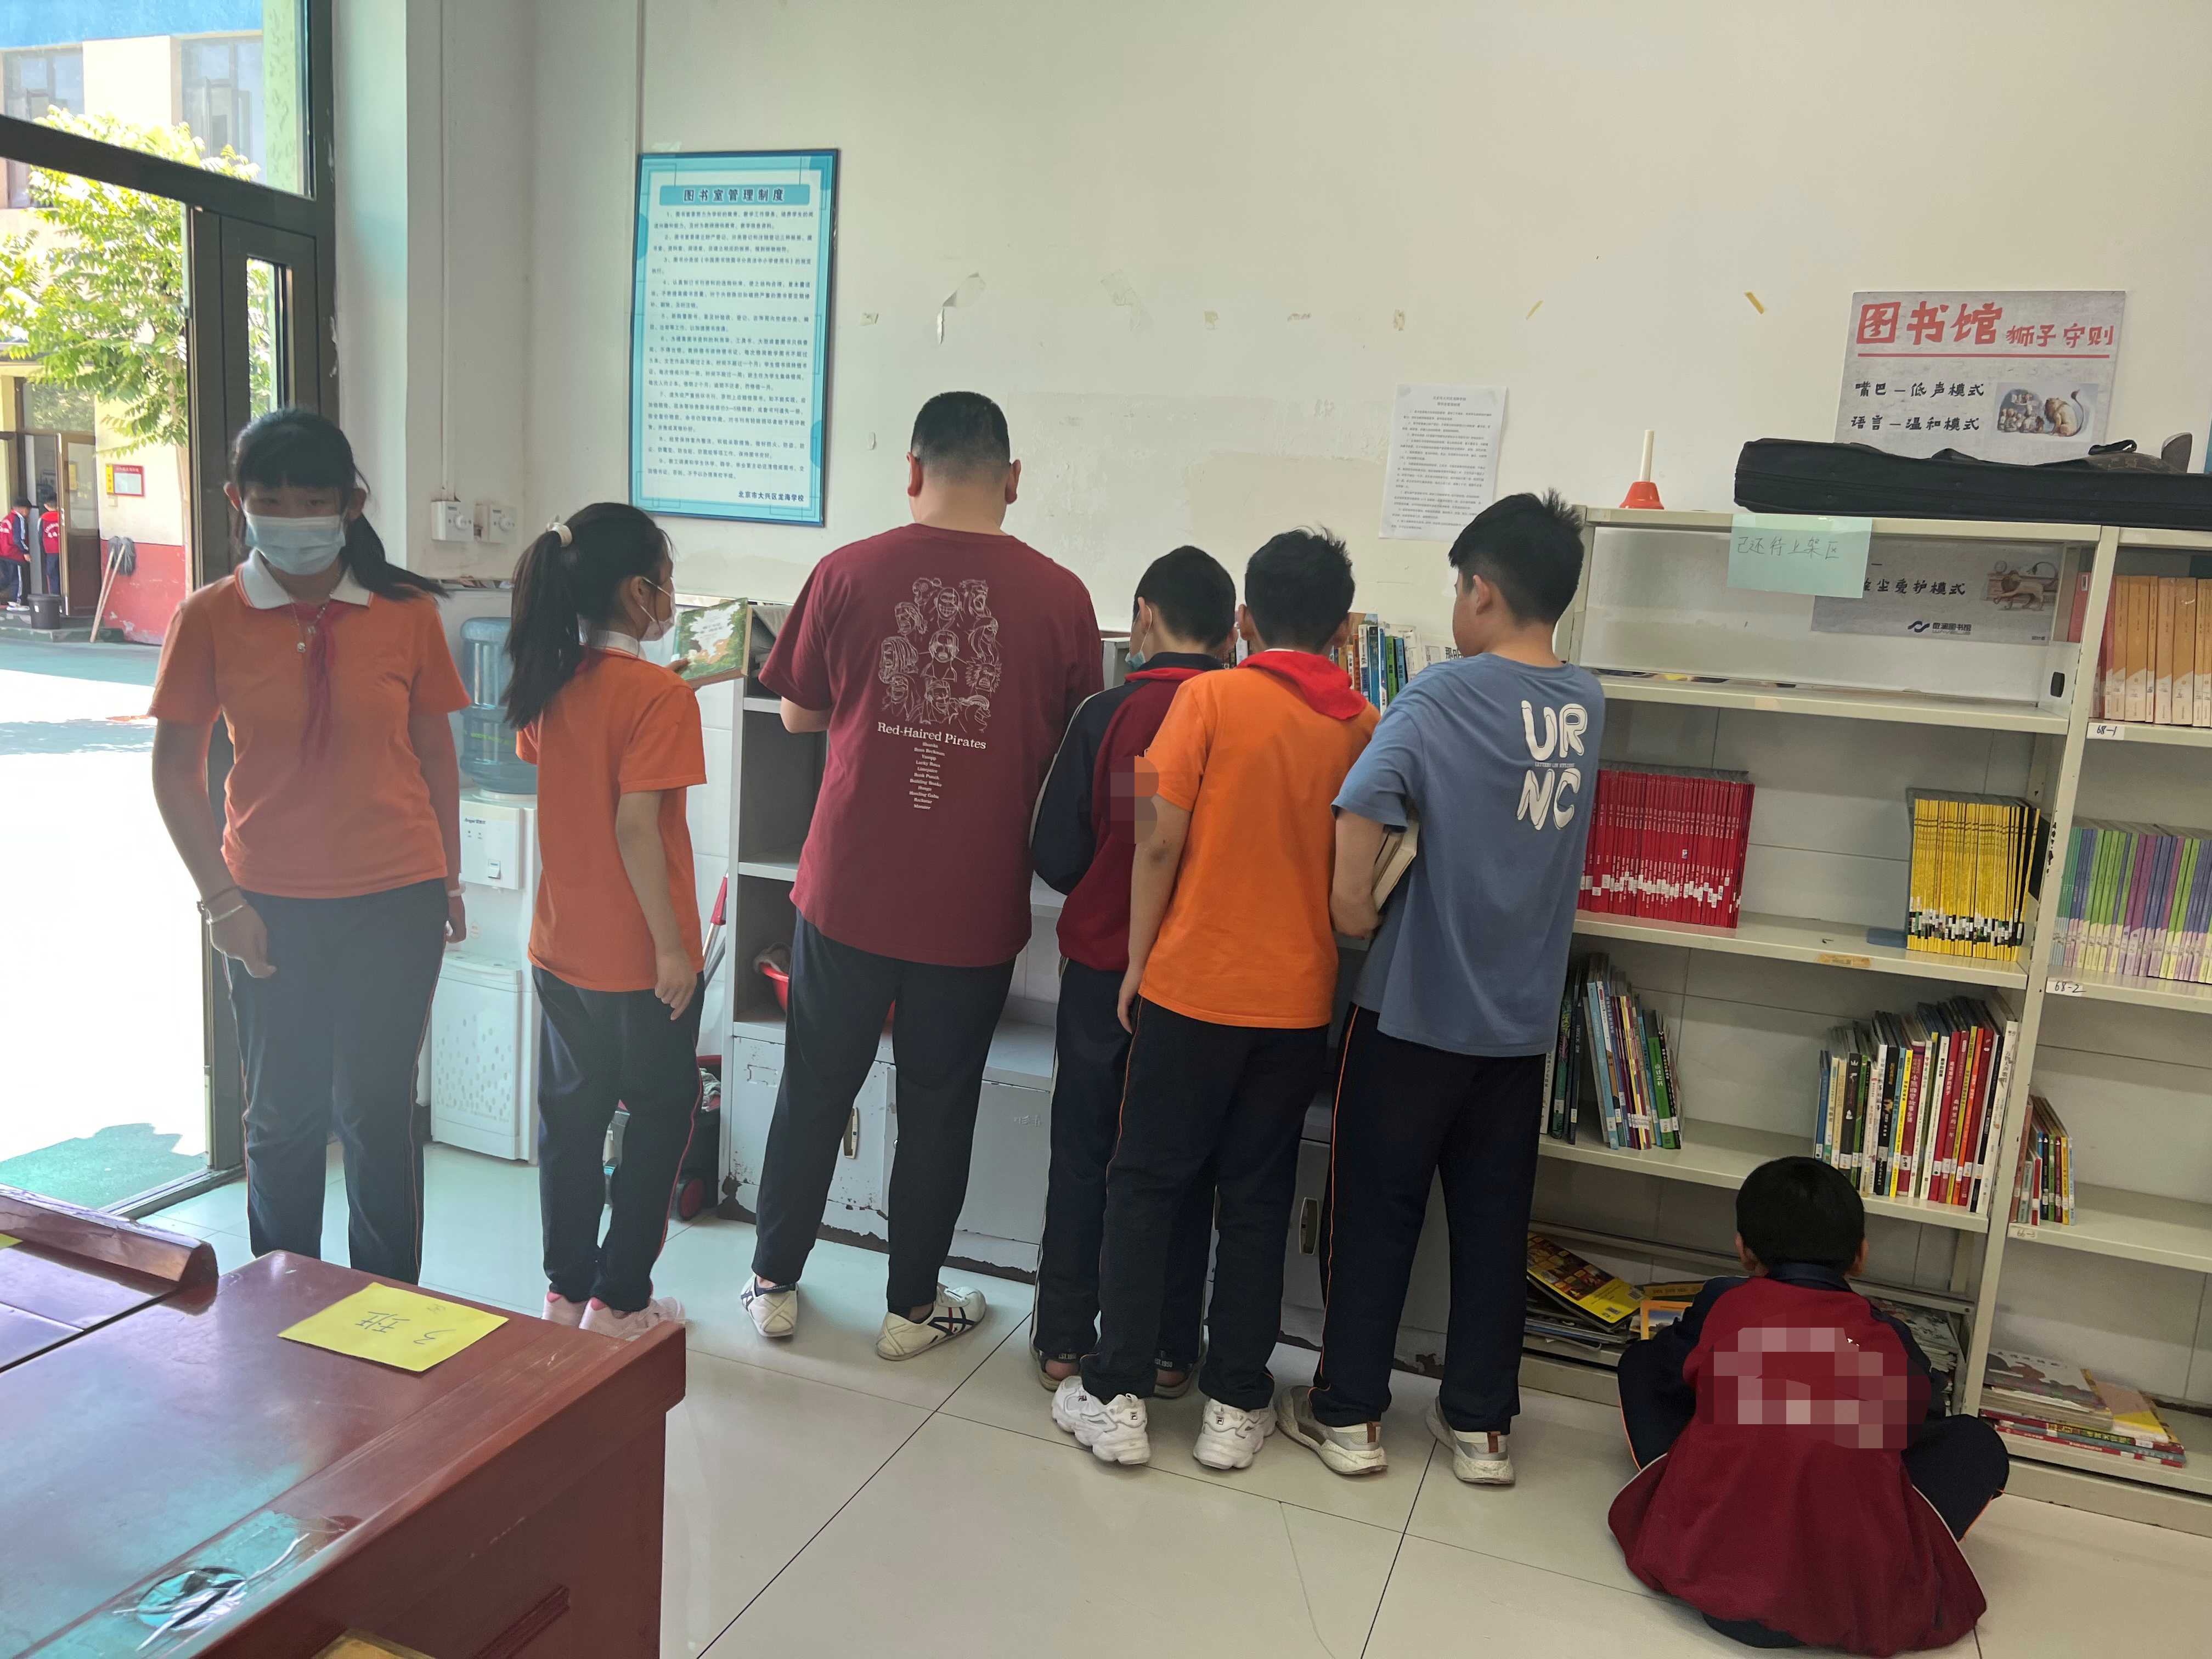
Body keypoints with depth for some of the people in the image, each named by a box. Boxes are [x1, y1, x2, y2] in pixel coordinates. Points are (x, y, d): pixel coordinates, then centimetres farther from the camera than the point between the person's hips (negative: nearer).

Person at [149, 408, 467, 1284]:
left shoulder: (406, 612, -4)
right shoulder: (209, 619, -4)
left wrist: (447, 879, 8)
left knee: (377, 1112, 8)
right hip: (271, 906, 1)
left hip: (396, 899, -1)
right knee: (282, 1114, 12)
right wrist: (220, 895, -5)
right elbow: (175, 768, 1)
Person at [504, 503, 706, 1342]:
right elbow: (637, 826, -23)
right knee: (661, 1116, 11)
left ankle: (566, 1288, 29)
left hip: (560, 948, 7)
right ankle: (619, 1299, 17)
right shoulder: (660, 696, -19)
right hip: (640, 958, -7)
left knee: (570, 1116, 17)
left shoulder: (550, 683, 2)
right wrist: (672, 946, -17)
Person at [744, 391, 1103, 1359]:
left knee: (814, 1093, 17)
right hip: (973, 907, 0)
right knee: (938, 1108, 14)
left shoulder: (848, 574, -6)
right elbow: (1076, 744, 4)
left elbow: (798, 714, 5)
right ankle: (912, 1307, 28)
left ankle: (775, 1283, 32)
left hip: (847, 889, 1)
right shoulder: (1058, 598, -7)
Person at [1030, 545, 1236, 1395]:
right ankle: (1167, 1350, 23)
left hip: (1103, 971, -1)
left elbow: (1054, 856, -8)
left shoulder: (1107, 714, -11)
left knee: (1083, 1155, 13)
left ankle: (1063, 1340, 23)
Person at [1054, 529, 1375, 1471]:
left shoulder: (1210, 698, -9)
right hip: (1299, 1001, 3)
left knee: (1145, 1185, 10)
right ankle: (1235, 1407, 19)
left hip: (1191, 986, -3)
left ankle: (1117, 1397, 14)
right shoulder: (1363, 724, 1)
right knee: (1256, 1200, 13)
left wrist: (1137, 964, 0)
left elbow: (1161, 844, -10)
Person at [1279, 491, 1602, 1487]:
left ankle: (1349, 1414, 19)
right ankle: (1480, 1424, 24)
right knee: (1494, 1220, 14)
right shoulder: (1587, 706, 4)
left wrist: (1350, 908, -16)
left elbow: (1366, 803, -30)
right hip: (1523, 1017, 5)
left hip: (1417, 1006, -5)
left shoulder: (1443, 695, -15)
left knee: (1375, 1212, 9)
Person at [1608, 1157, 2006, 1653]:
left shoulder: (1720, 1305, 2)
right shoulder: (1892, 1343, 3)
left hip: (1700, 1561, 0)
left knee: (1640, 1360, 20)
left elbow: (1669, 1379, 20)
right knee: (1976, 1440, 20)